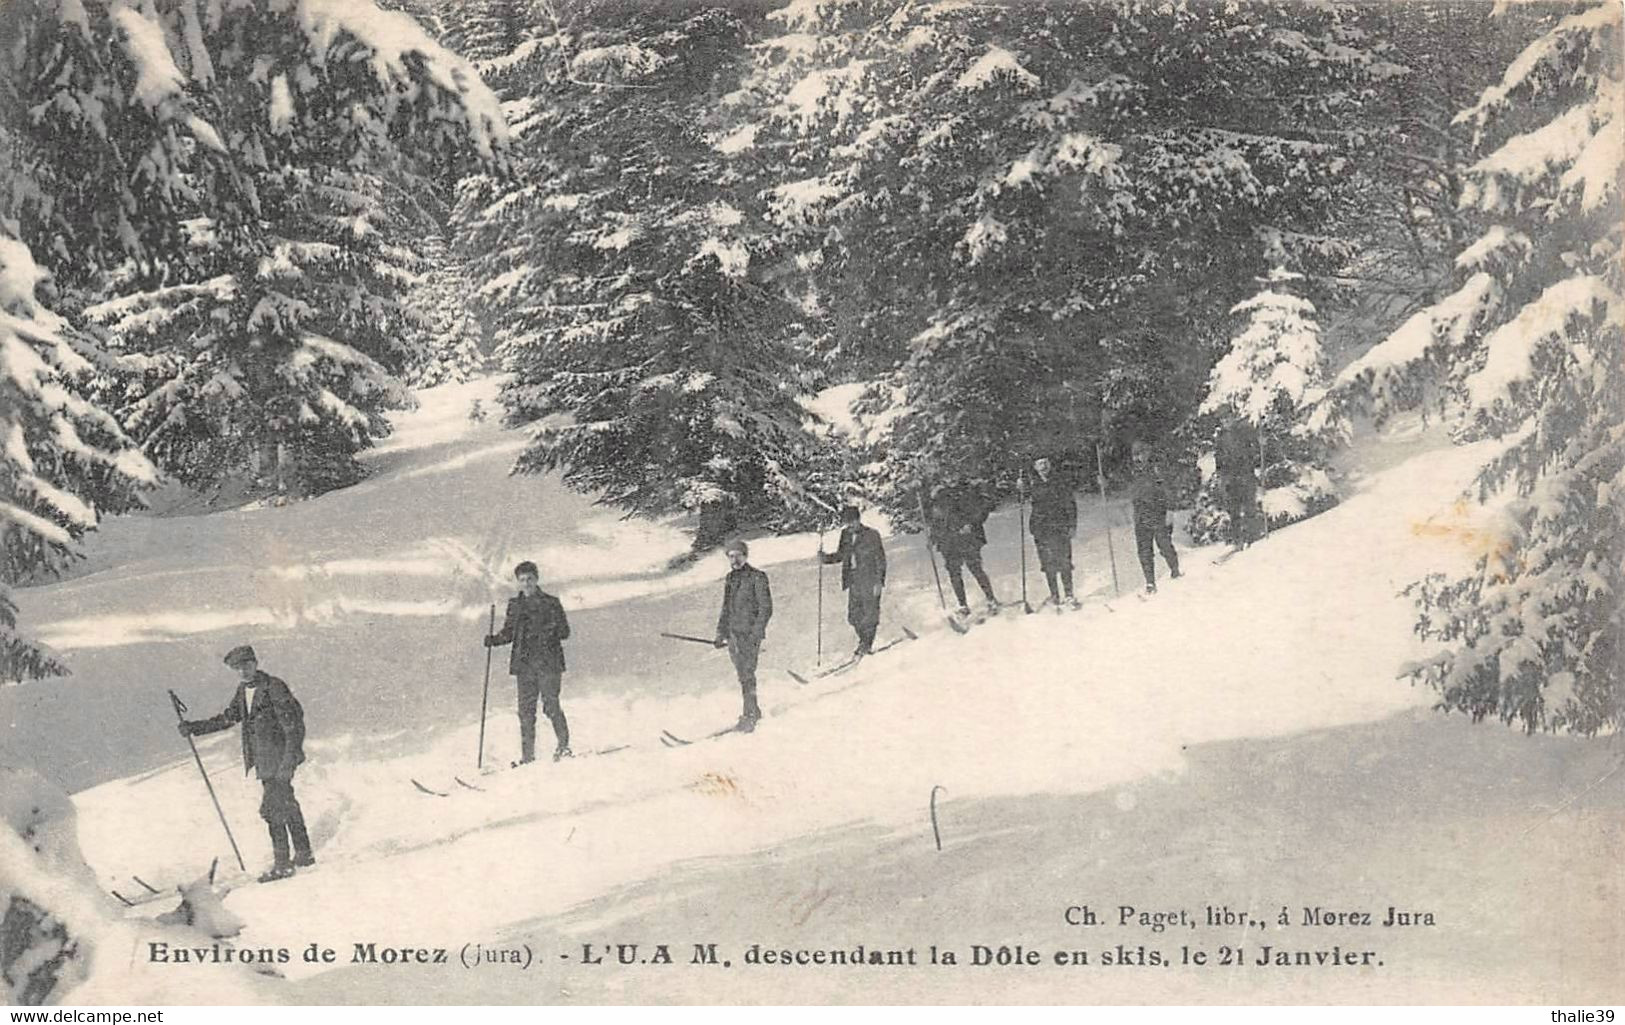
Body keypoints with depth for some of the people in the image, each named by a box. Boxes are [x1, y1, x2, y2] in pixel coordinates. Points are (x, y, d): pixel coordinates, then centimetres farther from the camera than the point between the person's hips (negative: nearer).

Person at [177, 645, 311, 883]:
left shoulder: (275, 688, -16)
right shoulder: (243, 691, 9)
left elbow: (294, 727, -18)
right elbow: (227, 718, 20)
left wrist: (287, 762, -22)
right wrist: (194, 728, 11)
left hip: (280, 758, -8)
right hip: (264, 763, 8)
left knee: (272, 808, -12)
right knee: (286, 805, 16)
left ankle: (282, 864, -7)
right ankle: (304, 854, 26)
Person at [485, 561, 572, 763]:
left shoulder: (550, 602, 4)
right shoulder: (515, 605, 15)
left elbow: (565, 631, 0)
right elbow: (508, 632, 19)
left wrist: (550, 631, -19)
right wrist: (494, 640, 1)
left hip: (548, 661, -4)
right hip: (523, 663, 4)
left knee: (551, 704, -12)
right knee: (526, 709, 1)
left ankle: (563, 745, 0)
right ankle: (527, 755, 4)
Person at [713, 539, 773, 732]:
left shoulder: (757, 578, -8)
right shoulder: (730, 578, 13)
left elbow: (766, 609, -11)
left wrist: (756, 634, -18)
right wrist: (721, 633, 16)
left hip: (750, 634, -7)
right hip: (733, 634, 7)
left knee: (747, 674, -9)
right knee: (743, 675, 10)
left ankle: (749, 717, -6)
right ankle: (754, 711, 21)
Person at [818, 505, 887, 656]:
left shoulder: (872, 535, -4)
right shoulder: (845, 535, 11)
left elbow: (880, 559, -5)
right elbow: (840, 555, 20)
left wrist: (879, 581, -11)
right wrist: (824, 556, 1)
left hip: (870, 581, -5)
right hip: (854, 582, 5)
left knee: (869, 614, -4)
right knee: (853, 616, 4)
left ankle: (865, 645, 8)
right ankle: (865, 642, 21)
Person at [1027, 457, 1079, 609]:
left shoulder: (1060, 482, 3)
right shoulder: (1032, 485, 6)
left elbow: (1070, 504, 4)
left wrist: (1072, 525, -2)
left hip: (1060, 528, -1)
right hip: (1042, 530, 1)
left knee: (1064, 561, -4)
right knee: (1048, 563, 2)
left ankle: (1069, 594, 5)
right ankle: (1054, 595, 12)